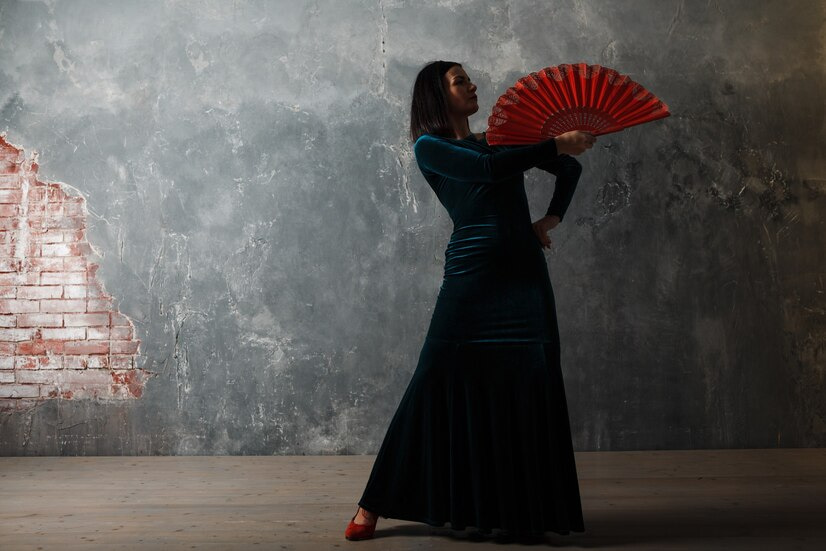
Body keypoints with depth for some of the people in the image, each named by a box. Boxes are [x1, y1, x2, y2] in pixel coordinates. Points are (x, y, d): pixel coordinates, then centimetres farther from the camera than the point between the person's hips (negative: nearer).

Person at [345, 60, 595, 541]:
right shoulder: (430, 147, 5)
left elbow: (571, 168, 25)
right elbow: (488, 169, -13)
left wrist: (552, 218, 10)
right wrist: (557, 144, -13)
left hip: (525, 271, 5)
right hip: (472, 272, -5)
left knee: (530, 386, 2)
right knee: (438, 381, -7)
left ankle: (525, 510, 14)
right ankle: (374, 506, 3)